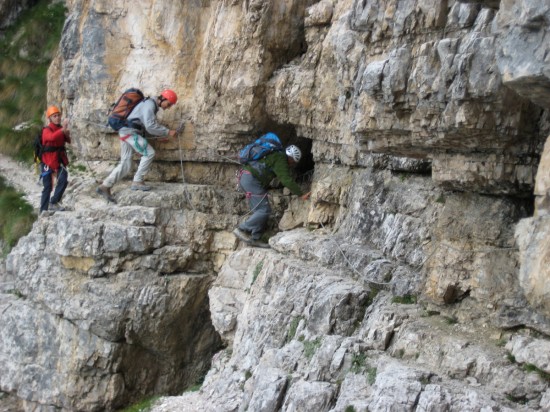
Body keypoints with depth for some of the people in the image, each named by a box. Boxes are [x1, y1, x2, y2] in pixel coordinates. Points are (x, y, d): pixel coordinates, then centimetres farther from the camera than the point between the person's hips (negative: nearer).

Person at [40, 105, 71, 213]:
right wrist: (63, 130, -48)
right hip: (48, 161, -4)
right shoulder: (47, 130, -10)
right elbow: (52, 137, -34)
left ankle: (53, 203, -7)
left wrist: (67, 134, -28)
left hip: (59, 160, 4)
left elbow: (68, 140, -6)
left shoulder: (61, 129, 7)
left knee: (63, 180, -16)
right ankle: (43, 210, 5)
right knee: (48, 187, -2)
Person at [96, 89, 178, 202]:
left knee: (125, 165, 5)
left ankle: (105, 186, 1)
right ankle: (137, 181, -9)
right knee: (149, 152, -12)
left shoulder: (152, 107, 20)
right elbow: (150, 126, -22)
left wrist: (160, 135, 13)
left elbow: (147, 126, 25)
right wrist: (167, 132, -16)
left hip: (126, 133, 10)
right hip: (130, 132, -10)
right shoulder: (150, 104, -13)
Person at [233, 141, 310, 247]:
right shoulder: (280, 159, -7)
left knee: (258, 211, 11)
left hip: (244, 178, 10)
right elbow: (286, 180, -14)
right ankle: (241, 230, -9)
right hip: (251, 179, -10)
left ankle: (255, 239, 7)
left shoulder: (275, 156, 23)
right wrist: (301, 195, -12)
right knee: (264, 210, -10)